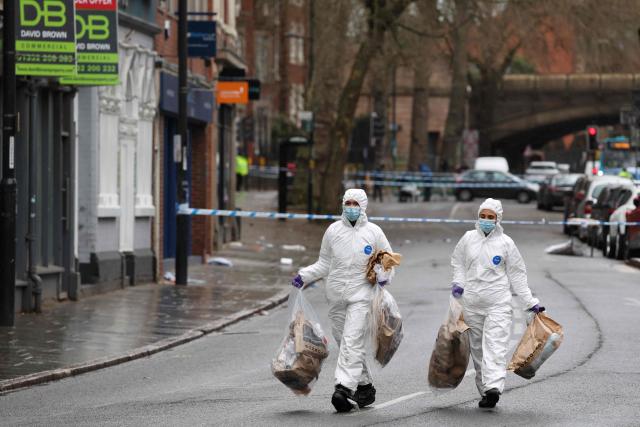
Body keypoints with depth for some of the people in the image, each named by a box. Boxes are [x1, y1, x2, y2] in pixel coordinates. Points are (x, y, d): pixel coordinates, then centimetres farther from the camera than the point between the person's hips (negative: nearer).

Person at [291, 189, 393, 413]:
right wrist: (304, 276, 1)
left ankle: (344, 388, -24)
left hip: (361, 294, -4)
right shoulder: (333, 230, 6)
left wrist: (383, 275, -7)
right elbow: (324, 264, 14)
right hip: (336, 294, 4)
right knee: (345, 342, 7)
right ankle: (364, 386, 20)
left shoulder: (373, 232, 1)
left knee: (352, 342, -16)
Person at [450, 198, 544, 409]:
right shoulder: (469, 238, 7)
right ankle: (485, 391, 11)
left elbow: (517, 274, 6)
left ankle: (493, 387, -29)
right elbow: (458, 262, 22)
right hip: (472, 302, 3)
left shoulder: (505, 242, 2)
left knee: (495, 345, -16)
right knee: (477, 348, 5)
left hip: (498, 302, -3)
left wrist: (530, 302, 5)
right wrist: (458, 282, 3)